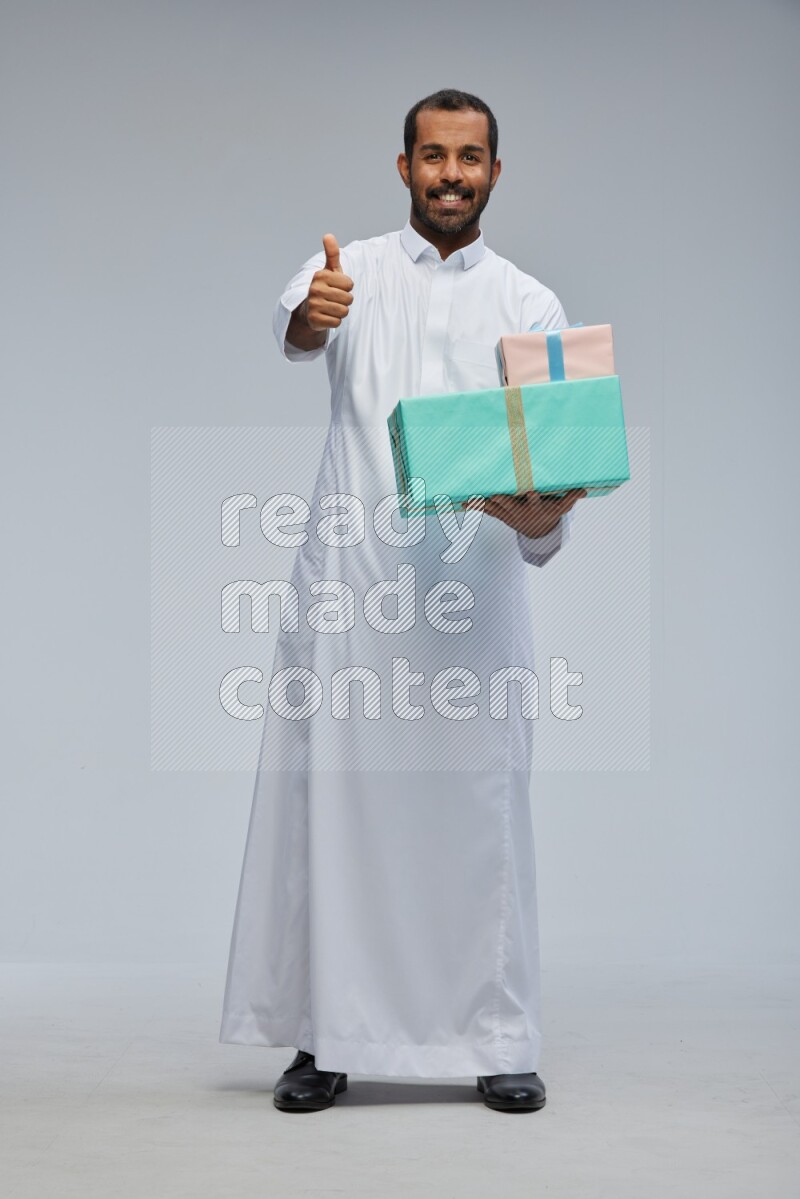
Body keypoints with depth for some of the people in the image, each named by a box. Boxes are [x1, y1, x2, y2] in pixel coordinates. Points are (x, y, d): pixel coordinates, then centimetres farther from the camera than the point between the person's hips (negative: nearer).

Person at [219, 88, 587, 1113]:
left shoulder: (530, 303, 11)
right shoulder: (349, 271, 9)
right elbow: (295, 329, -15)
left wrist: (542, 510, -22)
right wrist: (310, 316, -40)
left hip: (474, 579, 1)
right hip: (350, 576, 0)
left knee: (479, 809, 1)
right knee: (333, 804, 1)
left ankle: (497, 1040, 11)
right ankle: (326, 1037, 11)